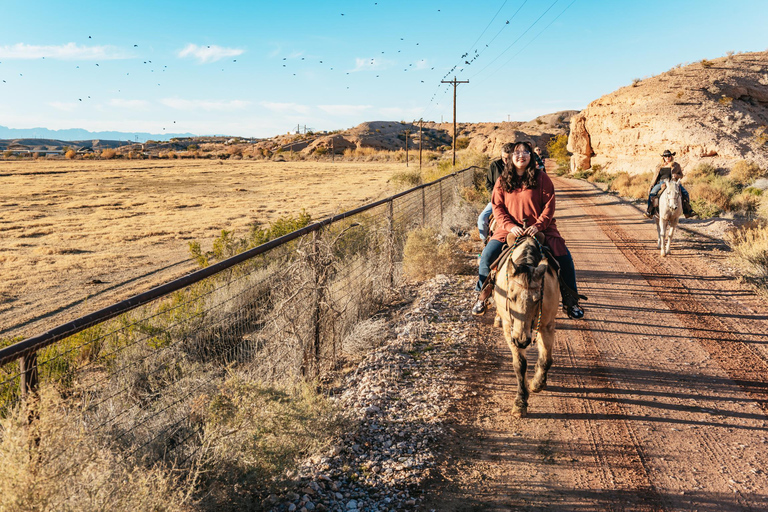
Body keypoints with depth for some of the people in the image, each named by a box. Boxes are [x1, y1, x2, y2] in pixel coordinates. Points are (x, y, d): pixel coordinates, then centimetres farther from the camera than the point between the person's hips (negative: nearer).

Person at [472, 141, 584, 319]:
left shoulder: (541, 178, 0)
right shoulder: (502, 181, 5)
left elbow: (549, 205, -4)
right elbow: (497, 207, 1)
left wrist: (539, 225, -19)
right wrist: (510, 226, -16)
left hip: (540, 228, -1)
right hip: (511, 228, 1)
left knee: (564, 257, -15)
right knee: (488, 255, -18)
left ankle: (570, 300, 5)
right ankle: (482, 296, 3)